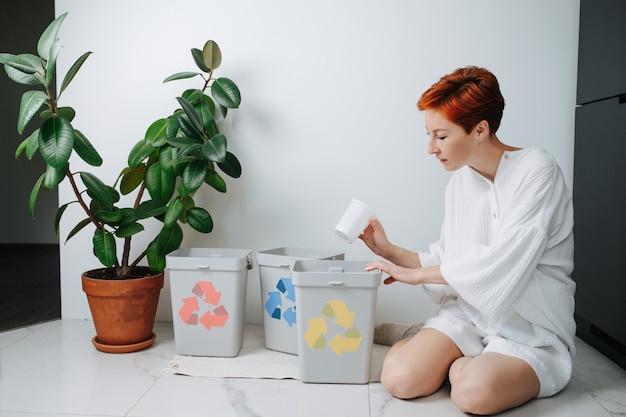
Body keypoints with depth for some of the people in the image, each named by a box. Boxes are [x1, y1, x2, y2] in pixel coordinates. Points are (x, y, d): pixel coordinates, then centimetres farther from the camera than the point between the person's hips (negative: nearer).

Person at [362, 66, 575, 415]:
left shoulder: (537, 171, -14)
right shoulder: (460, 181, 7)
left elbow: (500, 264, -22)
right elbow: (447, 262, 9)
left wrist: (418, 274, -13)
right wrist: (389, 250, -2)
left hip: (531, 330, -4)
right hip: (468, 313, 5)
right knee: (400, 378, -19)